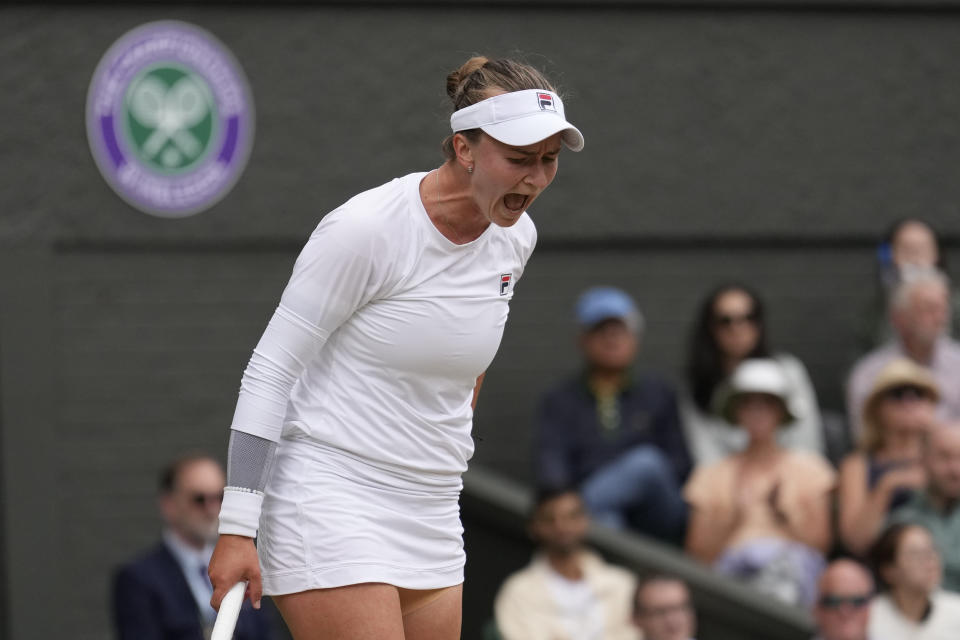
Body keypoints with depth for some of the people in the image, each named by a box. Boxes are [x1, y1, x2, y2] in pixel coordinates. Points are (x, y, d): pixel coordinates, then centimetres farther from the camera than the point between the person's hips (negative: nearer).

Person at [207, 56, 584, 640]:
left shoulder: (517, 237, 4)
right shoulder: (365, 229, -17)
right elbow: (269, 371, -14)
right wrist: (238, 528, -18)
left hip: (433, 514, 7)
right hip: (331, 498, -7)